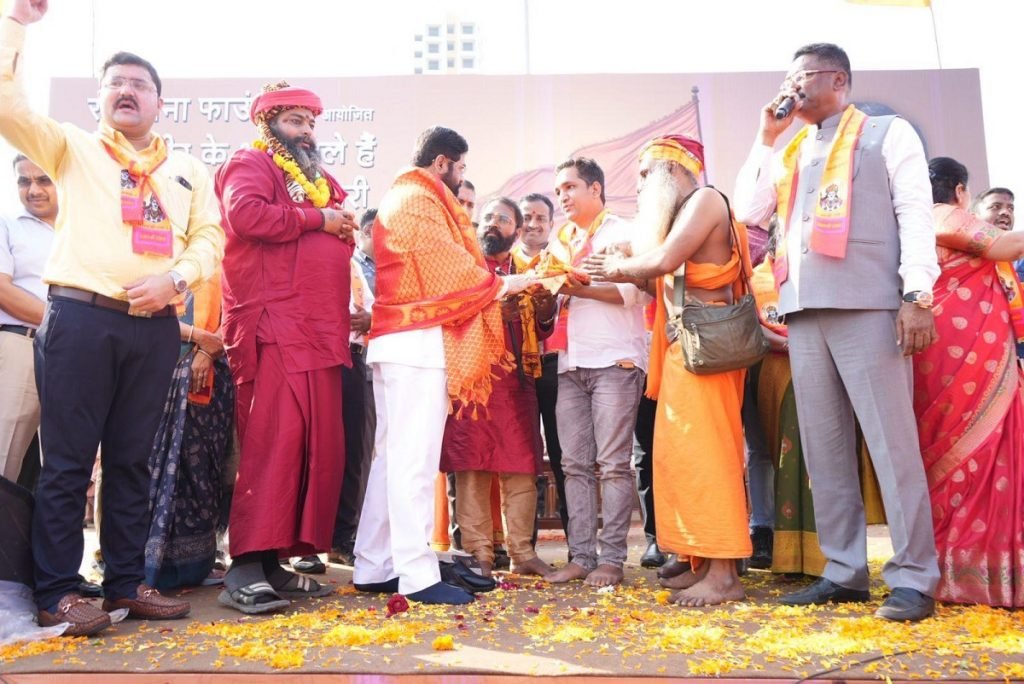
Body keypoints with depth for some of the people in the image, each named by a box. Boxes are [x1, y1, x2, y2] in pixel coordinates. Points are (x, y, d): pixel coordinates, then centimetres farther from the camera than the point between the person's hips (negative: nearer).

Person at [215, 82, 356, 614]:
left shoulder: (316, 179, 30)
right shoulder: (252, 163, 4)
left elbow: (330, 249, 35)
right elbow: (246, 214, -17)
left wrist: (344, 230, 12)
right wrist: (318, 219, -9)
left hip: (319, 332, 9)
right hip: (273, 327, -9)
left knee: (317, 445, 3)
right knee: (273, 440, -16)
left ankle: (276, 561, 9)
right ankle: (245, 568, -13)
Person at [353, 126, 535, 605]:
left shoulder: (398, 198, 22)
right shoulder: (421, 200, -9)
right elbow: (453, 270, -12)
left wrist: (491, 285, 17)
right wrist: (505, 284, 1)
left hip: (395, 338, 10)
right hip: (419, 340, -10)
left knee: (392, 454, 10)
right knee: (415, 458, -11)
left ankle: (374, 567, 15)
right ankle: (417, 575, -9)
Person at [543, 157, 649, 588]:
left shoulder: (623, 233, 3)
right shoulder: (562, 242, 22)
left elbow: (637, 290, -10)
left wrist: (578, 286, -13)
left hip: (614, 362, -6)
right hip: (570, 364, 6)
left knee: (613, 463, -6)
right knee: (575, 464, 3)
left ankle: (611, 558, -2)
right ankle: (581, 556, 7)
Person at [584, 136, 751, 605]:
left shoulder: (705, 200, -6)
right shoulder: (683, 210, 22)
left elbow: (664, 260, -19)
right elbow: (663, 277, 14)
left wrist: (621, 267, -3)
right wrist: (621, 272, 7)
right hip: (683, 345, 10)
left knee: (702, 450, -12)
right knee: (684, 451, 8)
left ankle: (724, 573, -9)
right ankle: (703, 563, 12)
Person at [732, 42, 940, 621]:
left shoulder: (888, 134, 9)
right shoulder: (792, 152, 24)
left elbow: (915, 215, 0)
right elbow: (748, 212, 16)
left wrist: (917, 296, -11)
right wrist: (766, 138, 14)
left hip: (867, 307, -6)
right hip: (805, 314, 6)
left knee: (891, 443, -6)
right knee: (824, 449, 6)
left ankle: (914, 578, 1)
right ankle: (845, 571, 13)